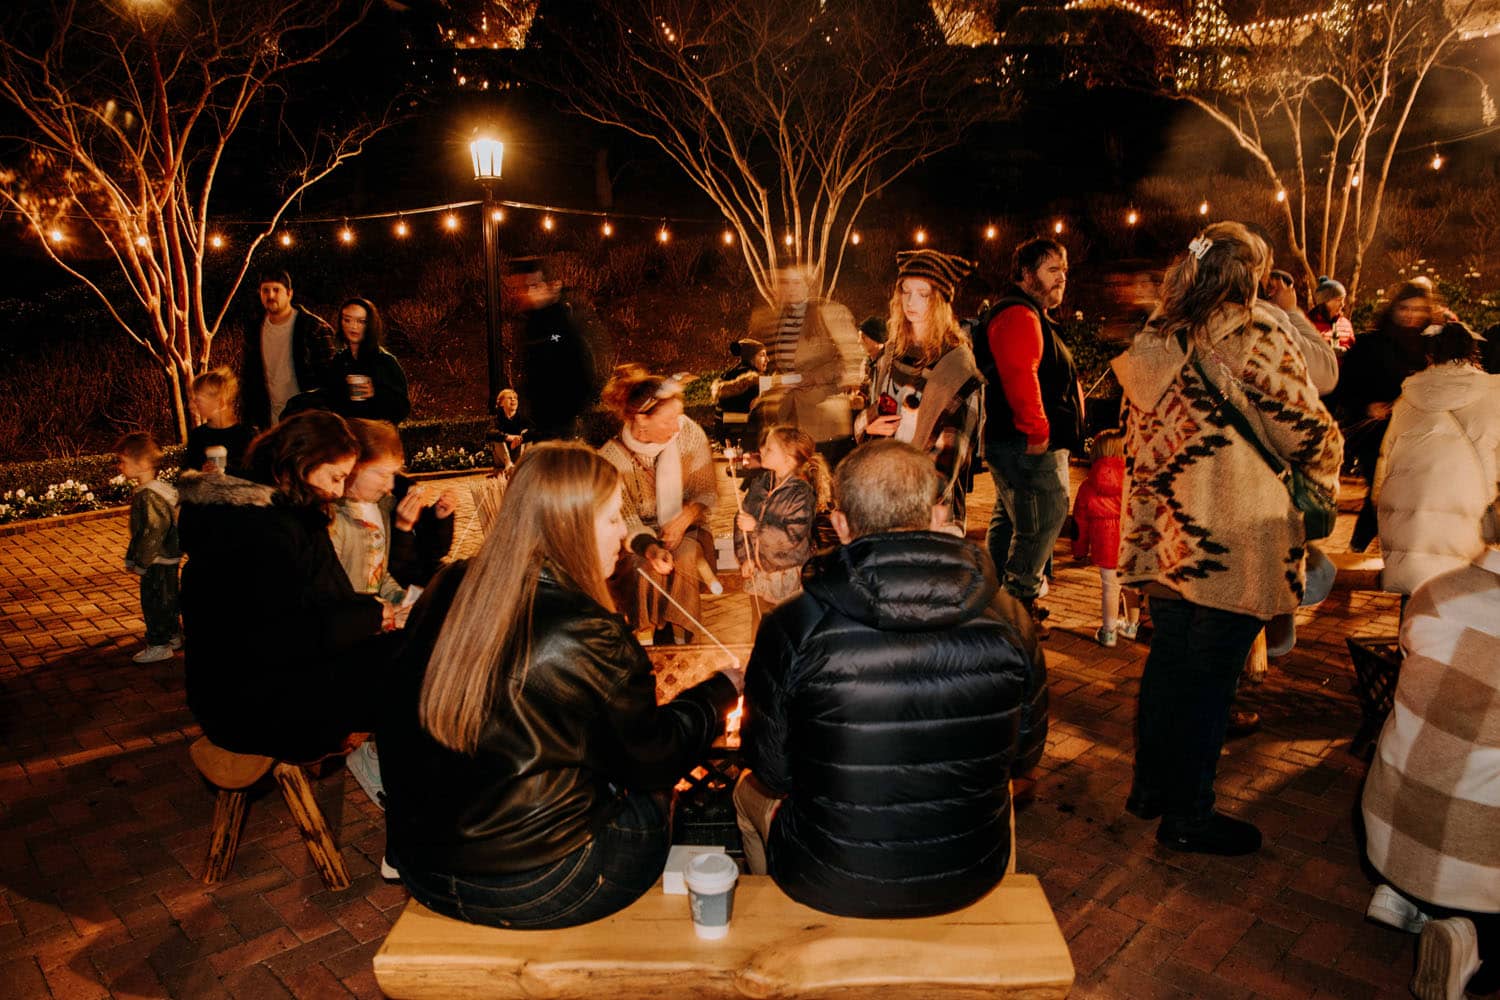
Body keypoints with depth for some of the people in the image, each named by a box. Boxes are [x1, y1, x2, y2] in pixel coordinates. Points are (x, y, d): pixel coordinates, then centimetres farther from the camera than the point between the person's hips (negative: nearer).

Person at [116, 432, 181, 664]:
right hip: (167, 559, 10)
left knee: (154, 602, 2)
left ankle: (158, 645, 13)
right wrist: (132, 558, 22)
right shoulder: (149, 491, 9)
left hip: (158, 562, -10)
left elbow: (154, 532, -27)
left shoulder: (148, 496, -24)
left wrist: (141, 562, -18)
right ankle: (173, 636, 33)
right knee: (166, 600, 20)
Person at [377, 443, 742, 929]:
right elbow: (654, 756, -11)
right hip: (530, 894, -6)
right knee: (652, 803, 18)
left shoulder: (449, 590, -5)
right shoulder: (585, 636, -25)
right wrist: (720, 690, 6)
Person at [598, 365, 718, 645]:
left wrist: (684, 518, -21)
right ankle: (646, 639, -12)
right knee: (643, 570, -31)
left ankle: (674, 637, -14)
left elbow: (708, 491, -1)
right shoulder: (612, 456, -15)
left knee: (684, 560, -31)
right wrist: (650, 548, -34)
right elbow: (625, 517, -14)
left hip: (686, 527, 1)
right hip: (639, 537, -1)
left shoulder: (690, 433, -10)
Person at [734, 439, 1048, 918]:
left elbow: (771, 772, -9)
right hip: (970, 880, 3)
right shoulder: (1009, 621, -16)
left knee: (749, 791, 31)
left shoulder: (793, 630, -24)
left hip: (830, 884, -2)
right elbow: (1024, 755, 0)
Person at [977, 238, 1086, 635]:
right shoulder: (1019, 316, -15)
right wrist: (1037, 432, -25)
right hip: (1030, 446, -12)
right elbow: (1021, 378, -26)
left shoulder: (1031, 316, 23)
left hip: (1016, 444, 12)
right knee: (1043, 522, -8)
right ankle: (1018, 603, 2)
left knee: (1010, 519, 18)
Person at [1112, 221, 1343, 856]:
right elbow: (1307, 429, -10)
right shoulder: (1256, 334, -12)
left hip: (1164, 532, 7)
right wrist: (1326, 476, 11)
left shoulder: (1154, 338, 8)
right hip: (1233, 537, -7)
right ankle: (1188, 816, 16)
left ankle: (1150, 785, 31)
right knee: (1210, 674, 3)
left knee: (1167, 657, 19)